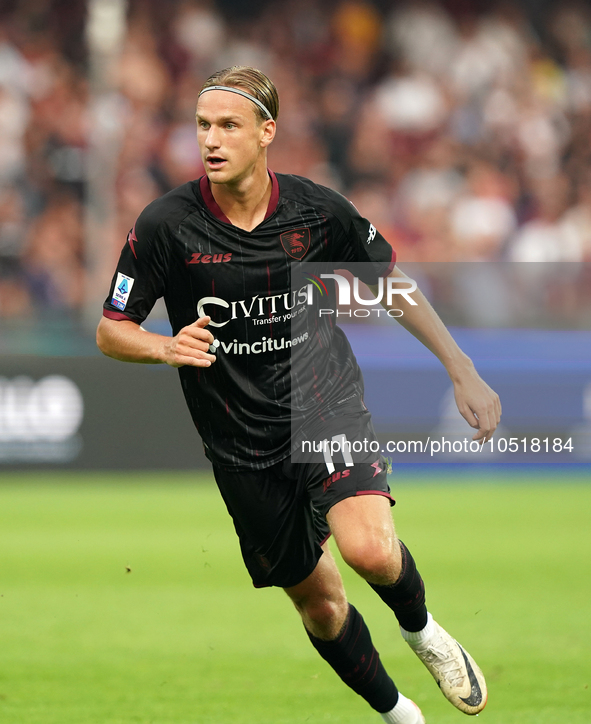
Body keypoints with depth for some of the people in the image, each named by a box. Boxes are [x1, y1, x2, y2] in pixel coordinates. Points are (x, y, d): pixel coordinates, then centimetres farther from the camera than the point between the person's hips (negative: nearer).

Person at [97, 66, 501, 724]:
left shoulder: (317, 210, -9)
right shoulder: (166, 224, -12)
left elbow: (393, 286, 8)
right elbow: (111, 331, -5)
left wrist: (464, 373, 6)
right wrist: (168, 347, -27)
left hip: (327, 407, -1)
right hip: (243, 445, 1)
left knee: (370, 551, -27)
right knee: (320, 605, 8)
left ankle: (419, 628, 7)